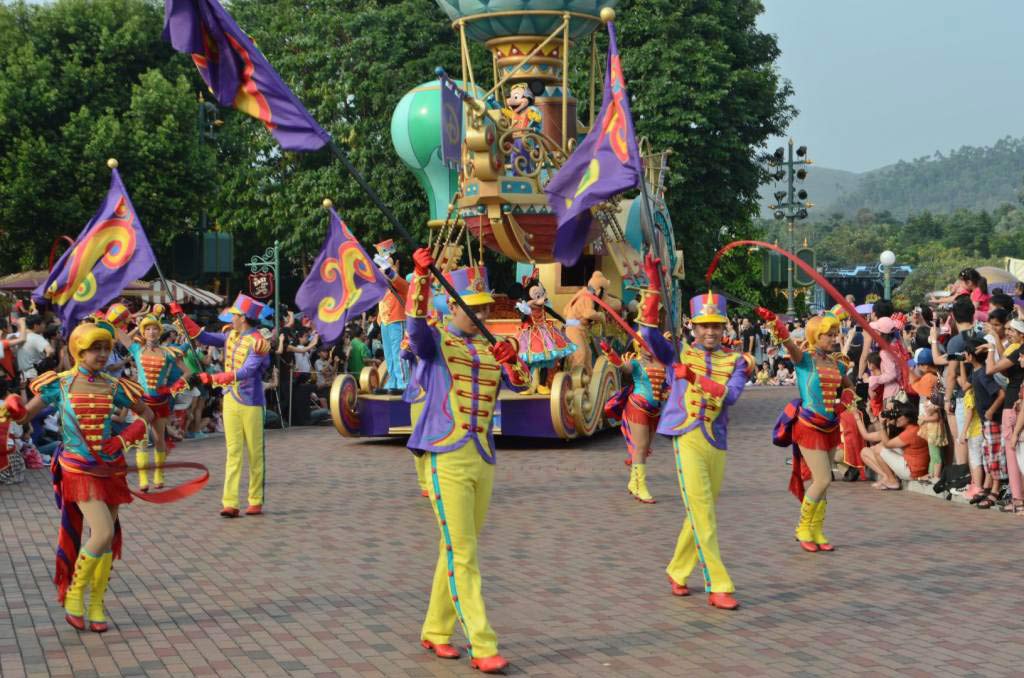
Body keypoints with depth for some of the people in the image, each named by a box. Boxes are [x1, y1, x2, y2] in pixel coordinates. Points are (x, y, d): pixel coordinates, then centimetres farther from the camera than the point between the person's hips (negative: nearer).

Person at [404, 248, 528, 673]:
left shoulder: (491, 348, 13)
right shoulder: (435, 341, -1)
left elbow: (521, 384, -1)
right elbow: (414, 322, -23)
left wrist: (511, 360, -23)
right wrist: (421, 275, -39)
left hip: (484, 460, 6)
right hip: (447, 459, -6)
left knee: (456, 552, 13)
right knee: (463, 555, -8)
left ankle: (435, 632, 25)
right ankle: (482, 647, -8)